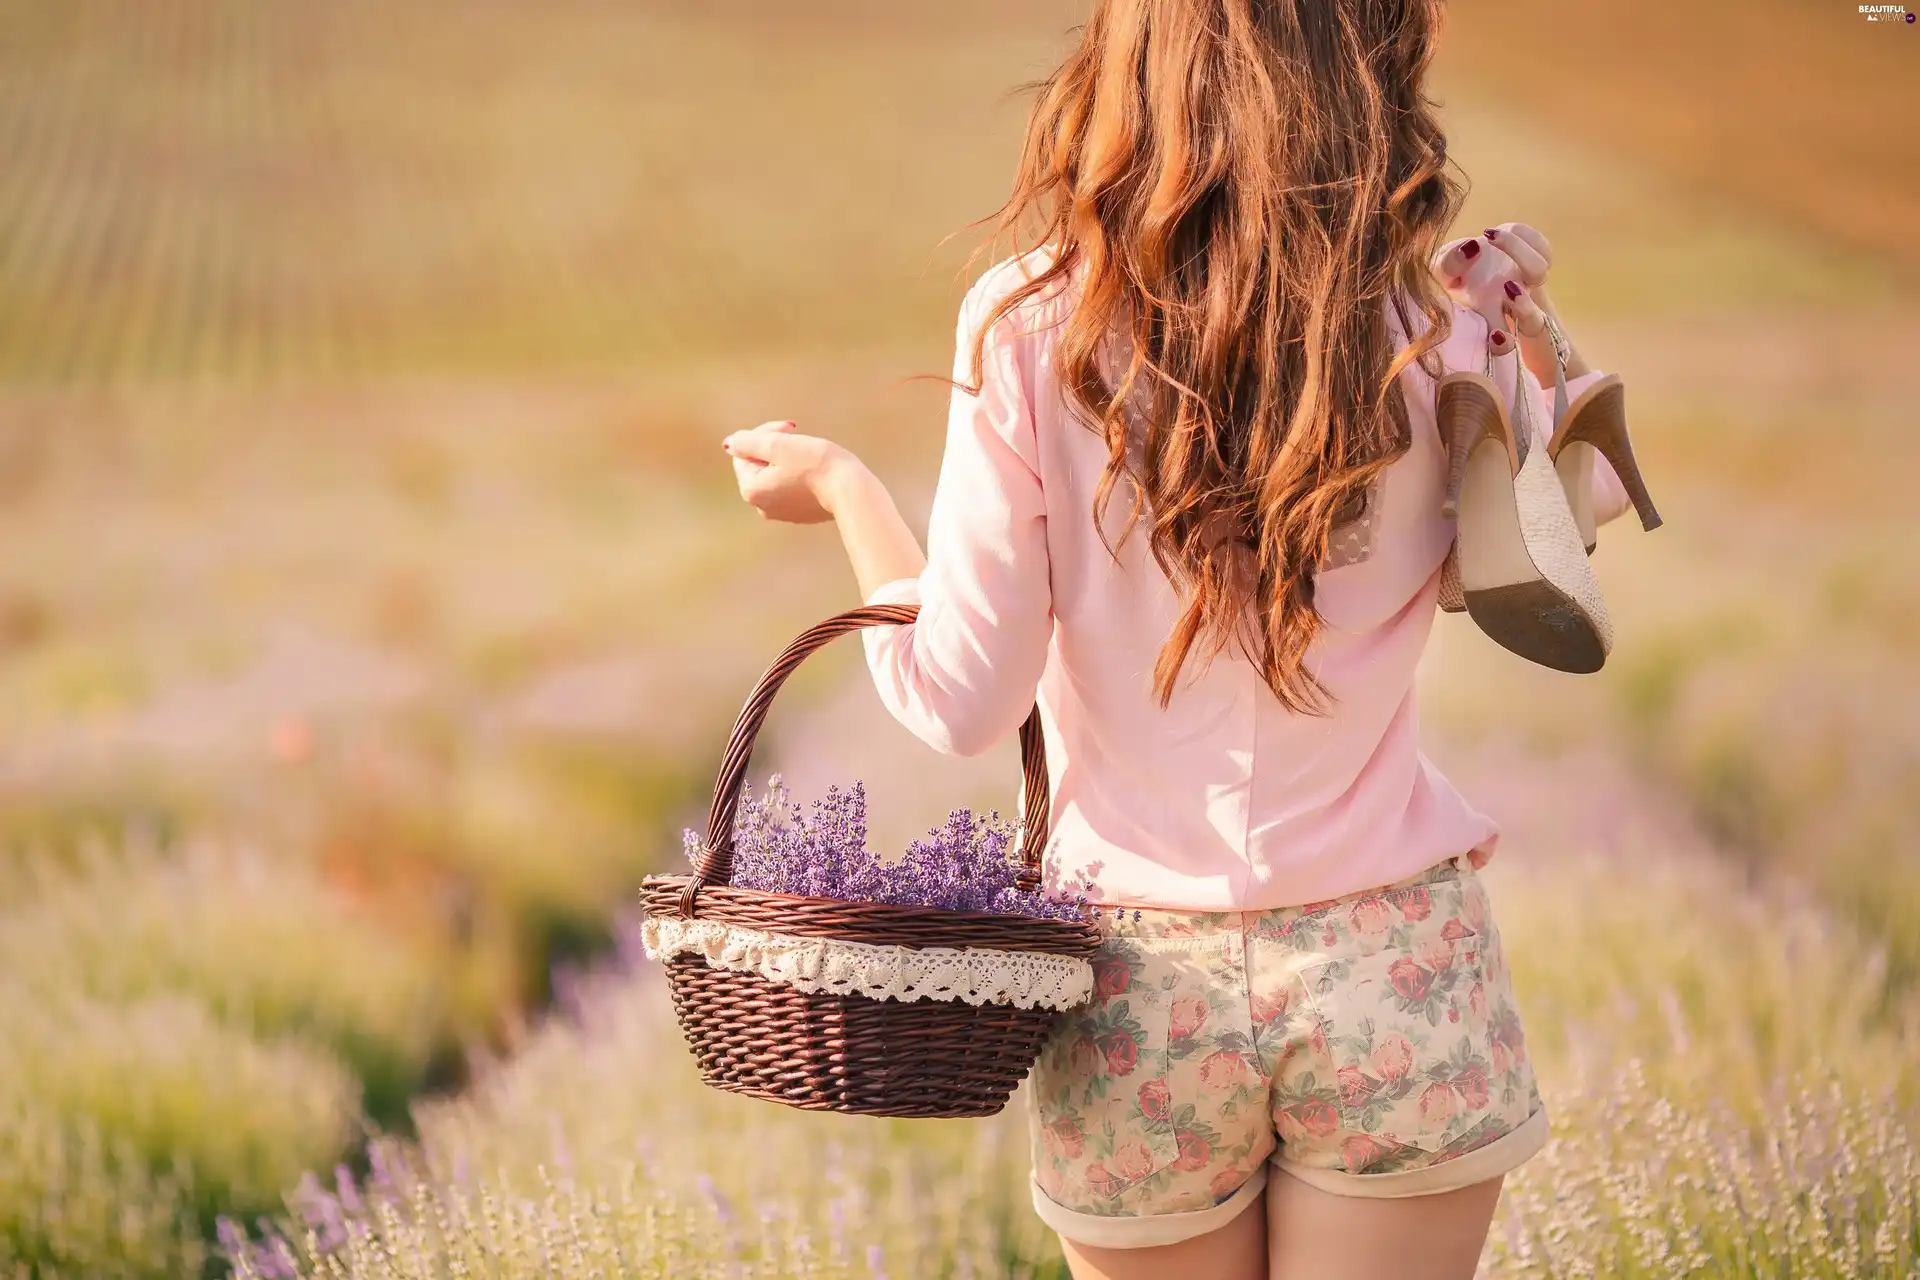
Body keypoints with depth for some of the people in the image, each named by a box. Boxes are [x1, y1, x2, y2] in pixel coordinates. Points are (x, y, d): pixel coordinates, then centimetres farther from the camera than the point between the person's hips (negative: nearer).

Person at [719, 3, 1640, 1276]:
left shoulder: (1031, 329, -11)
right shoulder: (1423, 337, -8)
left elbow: (959, 701, -6)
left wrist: (840, 484, 8)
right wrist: (1519, 306, 8)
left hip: (1143, 980, 1)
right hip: (1394, 966, 0)